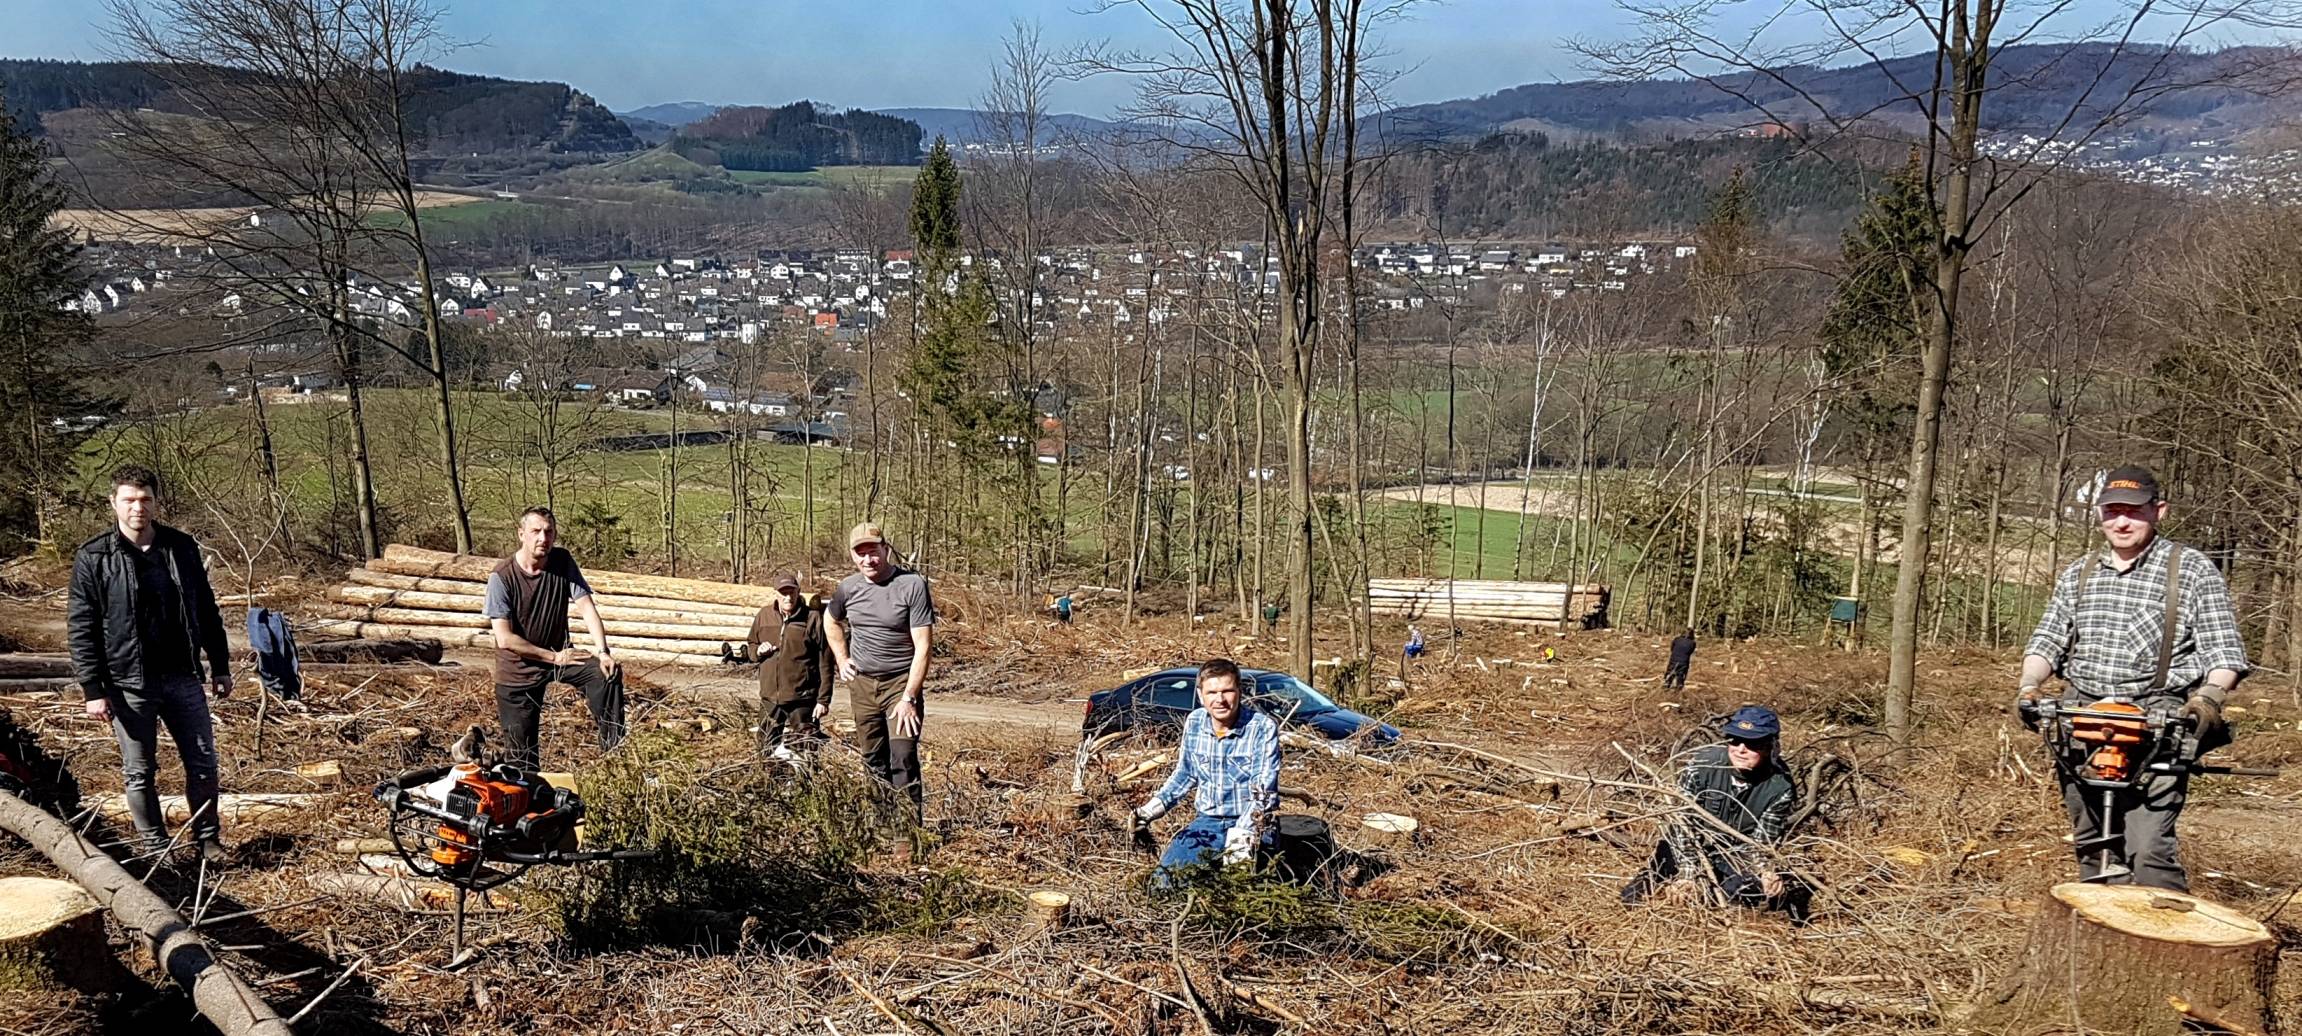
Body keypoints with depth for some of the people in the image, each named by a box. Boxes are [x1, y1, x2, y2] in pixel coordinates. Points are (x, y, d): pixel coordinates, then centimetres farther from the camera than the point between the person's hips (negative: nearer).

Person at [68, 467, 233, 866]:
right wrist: (92, 690, -10)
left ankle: (208, 837, 22)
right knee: (139, 773, 7)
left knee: (203, 762, 7)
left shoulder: (182, 548, 4)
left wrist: (220, 667, 11)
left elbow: (207, 612, 11)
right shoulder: (93, 558, -6)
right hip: (129, 685, -3)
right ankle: (154, 849, 20)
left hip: (183, 678, 3)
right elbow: (80, 628, -6)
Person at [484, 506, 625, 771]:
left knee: (608, 672, -25)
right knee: (521, 754, 0)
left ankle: (613, 744, -17)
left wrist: (602, 652, -27)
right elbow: (505, 639, -21)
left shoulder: (562, 561, -7)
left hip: (559, 654, 3)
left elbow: (586, 606, -13)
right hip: (519, 669, -3)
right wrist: (554, 657, -19)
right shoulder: (502, 577, -18)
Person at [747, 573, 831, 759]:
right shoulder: (764, 616, 6)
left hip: (802, 701, -5)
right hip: (770, 698, 5)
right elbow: (750, 644, 23)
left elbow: (825, 662, -7)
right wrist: (757, 651, -2)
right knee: (767, 749, 12)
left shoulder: (813, 618, -7)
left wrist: (823, 699, -9)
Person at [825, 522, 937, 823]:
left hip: (902, 682, -5)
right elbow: (830, 621, 27)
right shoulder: (848, 588, 2)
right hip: (861, 683, 5)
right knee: (873, 761, 10)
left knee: (903, 761, -13)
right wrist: (842, 660, 15)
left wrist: (909, 698, -18)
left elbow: (923, 646, -15)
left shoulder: (913, 585, -14)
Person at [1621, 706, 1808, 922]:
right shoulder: (1702, 763, -22)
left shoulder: (1780, 787, -19)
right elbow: (1682, 822, -20)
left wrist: (1766, 872, -35)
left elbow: (1761, 843, -13)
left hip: (1738, 853, 2)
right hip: (1694, 844, -1)